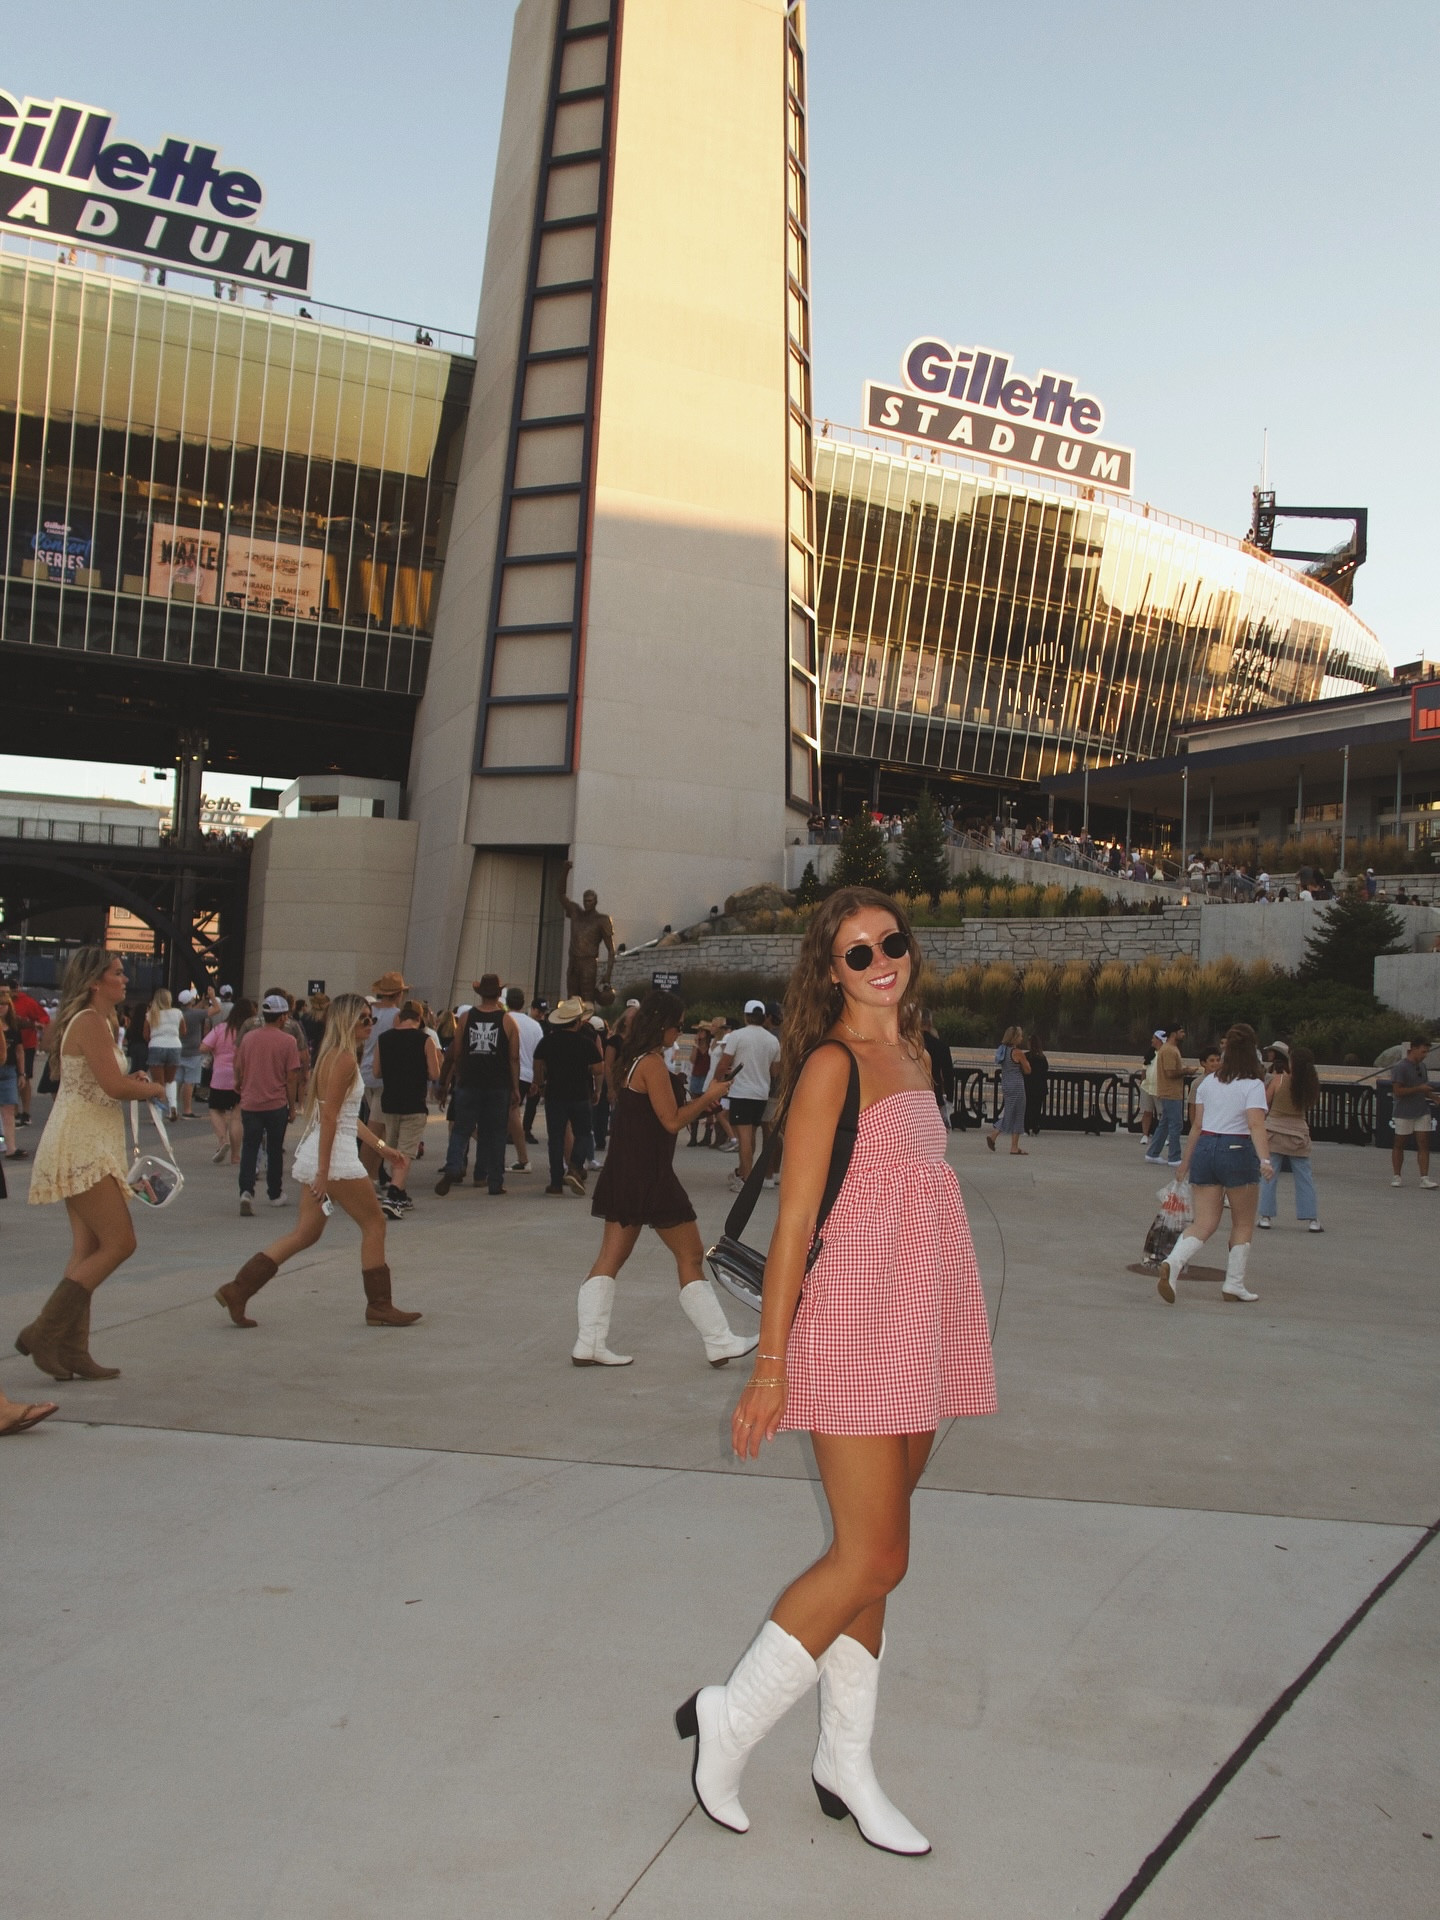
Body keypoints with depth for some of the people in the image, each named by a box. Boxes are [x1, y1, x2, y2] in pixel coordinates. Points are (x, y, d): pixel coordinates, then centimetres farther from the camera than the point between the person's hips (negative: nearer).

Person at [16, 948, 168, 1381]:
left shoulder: (96, 1021, 18)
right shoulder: (90, 1022, -13)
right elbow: (115, 1086, -20)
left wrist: (132, 1081, 7)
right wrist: (154, 1089, -2)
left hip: (89, 1146, 11)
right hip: (81, 1146, -11)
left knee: (87, 1251, 8)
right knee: (119, 1243, -11)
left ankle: (72, 1352, 10)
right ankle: (43, 1332, -7)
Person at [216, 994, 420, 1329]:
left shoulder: (334, 1056, 16)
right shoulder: (345, 1059, -14)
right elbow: (329, 1117, -20)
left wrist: (380, 1146, 20)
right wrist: (323, 1172, -22)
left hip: (314, 1153, 10)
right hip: (334, 1155, -10)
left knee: (306, 1232, 12)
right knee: (374, 1224, 3)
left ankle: (237, 1290, 10)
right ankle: (379, 1307, 11)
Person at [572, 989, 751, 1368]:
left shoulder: (631, 1060, 13)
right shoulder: (653, 1063, -16)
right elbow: (672, 1121, -17)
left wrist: (698, 1104, 13)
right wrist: (708, 1097, -5)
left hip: (624, 1173, 9)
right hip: (649, 1176, -9)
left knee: (611, 1257, 8)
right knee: (690, 1255, 1)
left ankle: (588, 1344, 9)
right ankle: (720, 1343, 9)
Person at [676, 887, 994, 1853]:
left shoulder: (914, 1057, 13)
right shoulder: (834, 1064, -11)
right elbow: (795, 1220, -14)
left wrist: (943, 1341, 16)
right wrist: (770, 1364, -15)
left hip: (918, 1328, 8)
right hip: (856, 1321, -8)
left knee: (867, 1553, 14)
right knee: (873, 1557, -2)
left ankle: (847, 1763, 27)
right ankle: (730, 1721, 16)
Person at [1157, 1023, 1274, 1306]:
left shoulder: (1207, 1082, 10)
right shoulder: (1253, 1085, -5)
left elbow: (1196, 1125, 10)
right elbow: (1256, 1126, -19)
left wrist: (1185, 1163, 15)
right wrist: (1265, 1160, -29)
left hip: (1205, 1148, 5)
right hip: (1238, 1151, -4)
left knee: (1204, 1224, 4)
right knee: (1243, 1224, 13)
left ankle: (1173, 1262, -20)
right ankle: (1234, 1285, 15)